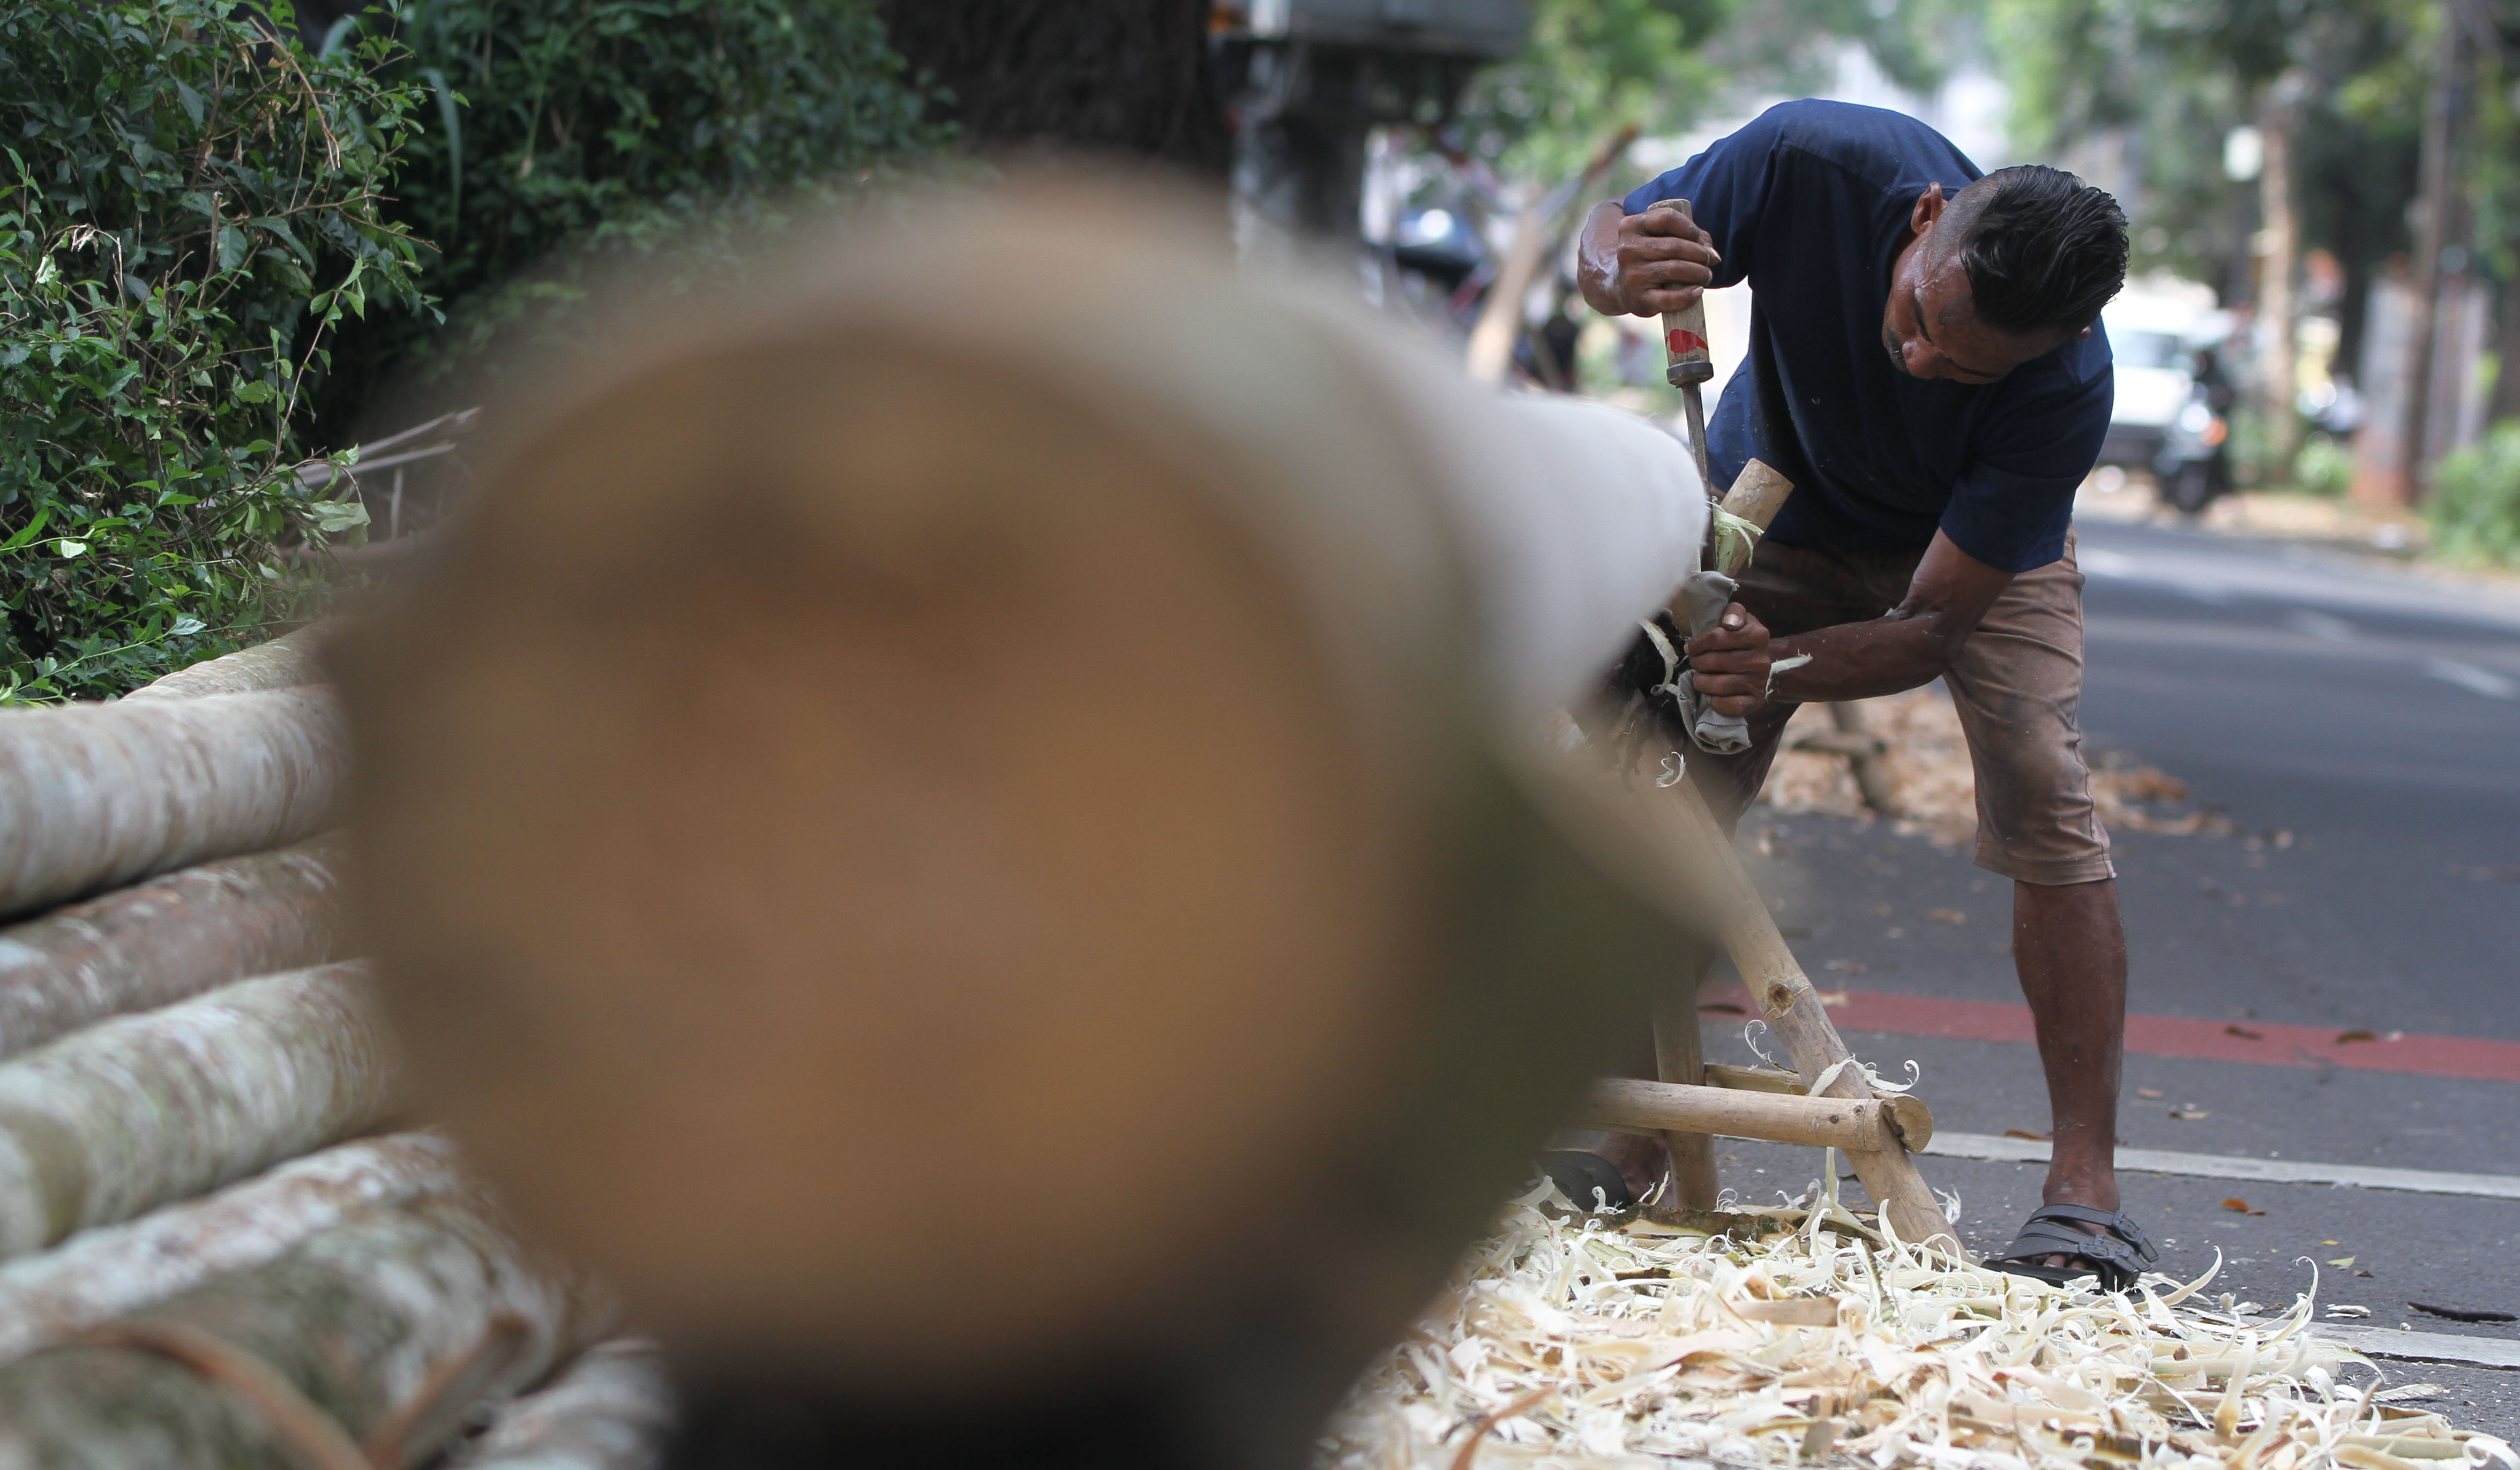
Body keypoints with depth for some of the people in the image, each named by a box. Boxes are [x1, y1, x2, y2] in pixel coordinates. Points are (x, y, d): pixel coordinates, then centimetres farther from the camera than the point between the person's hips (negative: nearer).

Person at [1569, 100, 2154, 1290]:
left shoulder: (2066, 387, -39)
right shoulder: (1815, 164, -38)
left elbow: (1935, 625, -33)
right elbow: (1608, 237, -20)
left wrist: (1777, 668, -51)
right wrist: (1621, 273, -45)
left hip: (1980, 541, -2)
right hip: (1776, 508, 2)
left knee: (2042, 791, -20)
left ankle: (2085, 1189, -16)